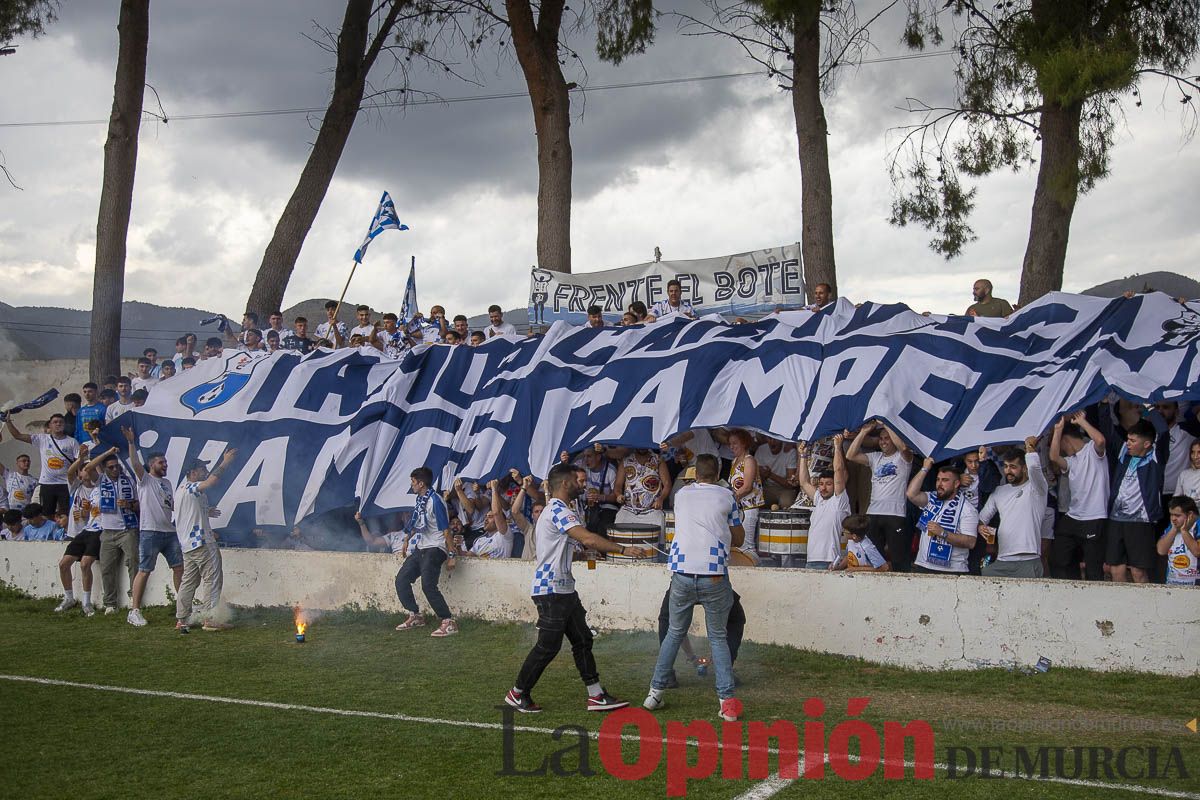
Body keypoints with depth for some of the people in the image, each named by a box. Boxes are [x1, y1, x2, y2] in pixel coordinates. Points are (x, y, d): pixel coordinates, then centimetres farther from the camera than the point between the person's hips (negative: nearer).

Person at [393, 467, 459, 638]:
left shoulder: (435, 501, -16)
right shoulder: (420, 500, 12)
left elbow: (446, 530, -17)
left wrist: (451, 555, -18)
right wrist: (406, 541, 32)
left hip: (434, 549, -9)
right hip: (420, 549, 10)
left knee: (428, 585, -24)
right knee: (401, 580, 8)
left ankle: (449, 622, -21)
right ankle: (415, 617, 19)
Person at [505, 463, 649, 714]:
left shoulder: (555, 510, 19)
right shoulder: (558, 510, -15)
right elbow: (588, 538, -28)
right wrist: (624, 549, -26)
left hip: (564, 589, 11)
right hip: (551, 590, -11)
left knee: (582, 640, 7)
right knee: (548, 646, -4)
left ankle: (596, 695, 8)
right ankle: (517, 694, 9)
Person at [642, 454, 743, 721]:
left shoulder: (681, 495, 13)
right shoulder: (727, 497, 6)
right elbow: (738, 540, 11)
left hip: (682, 573, 2)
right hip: (714, 576, -2)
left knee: (674, 634, 18)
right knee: (718, 638, 9)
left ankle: (655, 692, 18)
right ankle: (726, 701, 2)